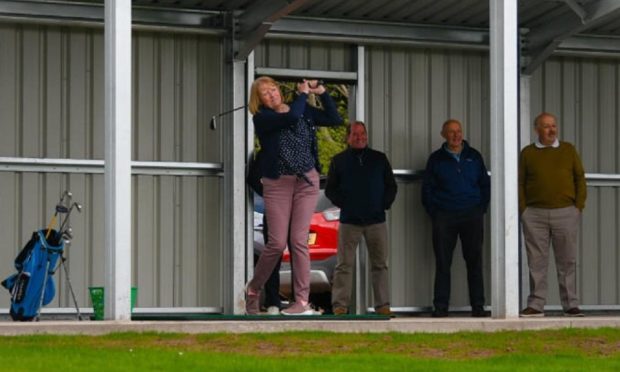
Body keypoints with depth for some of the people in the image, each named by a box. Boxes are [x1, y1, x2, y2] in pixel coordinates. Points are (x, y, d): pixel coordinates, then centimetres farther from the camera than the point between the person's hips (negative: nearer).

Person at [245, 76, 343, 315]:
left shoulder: (303, 110, 7)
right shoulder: (261, 119, -7)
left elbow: (335, 120, 5)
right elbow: (291, 117, -23)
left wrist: (322, 93, -1)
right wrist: (303, 93, -8)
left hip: (306, 181, 2)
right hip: (277, 184, -2)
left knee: (299, 240, -5)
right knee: (277, 243, -4)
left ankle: (303, 301, -4)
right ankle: (253, 289, 19)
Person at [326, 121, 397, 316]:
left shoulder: (379, 159, 12)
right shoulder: (339, 160, 8)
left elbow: (391, 186, 14)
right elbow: (330, 189, 8)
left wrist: (385, 204, 1)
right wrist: (343, 204, -4)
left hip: (376, 220, 2)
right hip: (349, 220, -2)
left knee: (380, 264, 3)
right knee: (344, 265, -3)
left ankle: (383, 305, 6)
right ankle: (340, 305, -1)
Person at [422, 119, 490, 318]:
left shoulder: (474, 156, 10)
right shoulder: (436, 159, 7)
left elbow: (485, 184, 15)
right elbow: (427, 189, 8)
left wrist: (481, 210, 5)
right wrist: (433, 213, -2)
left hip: (472, 216, 1)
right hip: (444, 217, -1)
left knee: (474, 262, 0)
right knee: (442, 262, -2)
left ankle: (478, 306, 4)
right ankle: (440, 307, 2)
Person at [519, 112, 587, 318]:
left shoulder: (568, 150, 10)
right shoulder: (527, 153, 8)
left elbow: (580, 178, 10)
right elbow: (520, 183, 7)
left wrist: (579, 206, 1)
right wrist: (523, 209, -3)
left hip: (565, 213, 0)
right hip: (535, 215, 0)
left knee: (567, 261, 1)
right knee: (537, 262, 1)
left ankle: (570, 305, 6)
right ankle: (536, 306, 5)